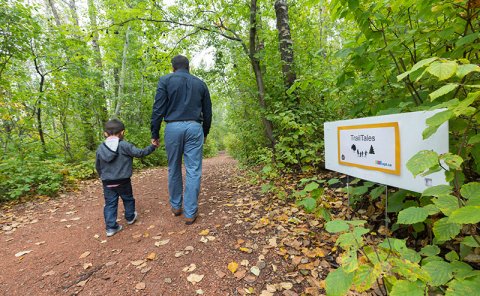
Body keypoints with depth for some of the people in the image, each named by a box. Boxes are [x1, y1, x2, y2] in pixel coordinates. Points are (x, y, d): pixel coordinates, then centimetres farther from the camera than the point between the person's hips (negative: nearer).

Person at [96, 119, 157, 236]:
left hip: (107, 183, 3)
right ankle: (130, 217, 37)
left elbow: (97, 166, 10)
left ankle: (110, 227, 12)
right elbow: (140, 153, -10)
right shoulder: (125, 146, -15)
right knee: (128, 199, 19)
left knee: (110, 203, 11)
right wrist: (152, 147, 4)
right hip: (123, 181, -3)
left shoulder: (100, 148, 1)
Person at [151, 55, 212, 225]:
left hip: (173, 127, 0)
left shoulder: (166, 80, 6)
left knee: (174, 169, 14)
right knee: (193, 171, 2)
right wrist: (205, 133, 25)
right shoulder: (200, 83, 14)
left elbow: (158, 109, -2)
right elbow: (207, 112, 15)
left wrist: (154, 134, 4)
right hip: (194, 128, 1)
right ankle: (190, 213, 6)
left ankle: (176, 206, 27)